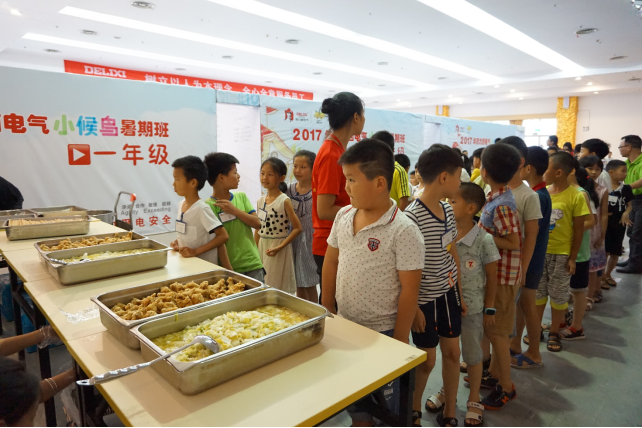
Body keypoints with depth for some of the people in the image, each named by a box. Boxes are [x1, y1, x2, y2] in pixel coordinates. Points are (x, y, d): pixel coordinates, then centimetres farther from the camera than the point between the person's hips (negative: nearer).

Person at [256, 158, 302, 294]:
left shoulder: (284, 201, -12)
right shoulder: (260, 201, 6)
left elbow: (298, 228, -15)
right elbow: (258, 228, 13)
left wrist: (279, 247, -19)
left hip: (278, 251, -6)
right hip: (262, 247, 6)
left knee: (279, 290, 3)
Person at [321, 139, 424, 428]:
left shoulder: (403, 231, -19)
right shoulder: (343, 216, -2)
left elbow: (409, 290, -15)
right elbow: (331, 263, 8)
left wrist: (399, 341, -10)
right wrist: (327, 310, 8)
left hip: (381, 332, -5)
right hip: (343, 326, 6)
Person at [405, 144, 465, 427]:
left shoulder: (448, 210, 1)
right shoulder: (412, 216, -23)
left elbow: (453, 254, 9)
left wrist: (461, 293, 13)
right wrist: (413, 307, -14)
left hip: (449, 293, 7)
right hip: (425, 298, -6)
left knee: (452, 352, 14)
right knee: (427, 358, 8)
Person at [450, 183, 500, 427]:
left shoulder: (484, 239, -16)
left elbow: (492, 277, -7)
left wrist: (489, 309, -3)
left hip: (471, 307, -3)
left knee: (472, 354, 13)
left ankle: (474, 401, 32)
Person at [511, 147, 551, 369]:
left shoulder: (538, 197, -23)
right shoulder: (534, 192, 6)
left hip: (530, 260, -9)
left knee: (528, 306, 4)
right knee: (518, 303, 19)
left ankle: (534, 354, 20)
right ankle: (515, 343, 34)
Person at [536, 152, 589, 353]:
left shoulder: (576, 197, -11)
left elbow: (578, 230, -7)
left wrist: (573, 258, -7)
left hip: (561, 254, -3)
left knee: (559, 295, 9)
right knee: (538, 292, 13)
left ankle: (554, 333, 25)